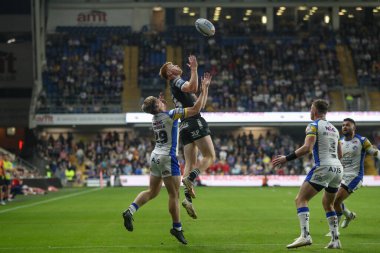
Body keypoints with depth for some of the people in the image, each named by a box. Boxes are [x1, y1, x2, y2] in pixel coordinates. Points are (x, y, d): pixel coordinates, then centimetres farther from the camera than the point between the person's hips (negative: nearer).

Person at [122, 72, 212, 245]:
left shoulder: (155, 118, 7)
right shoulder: (171, 115, -14)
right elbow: (196, 108, -17)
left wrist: (162, 103, 28)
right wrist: (204, 88, -11)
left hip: (155, 157, 8)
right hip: (167, 159, -8)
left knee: (152, 192, 16)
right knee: (174, 194, 1)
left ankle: (130, 211, 1)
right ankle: (177, 228, 7)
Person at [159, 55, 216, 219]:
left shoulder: (176, 86, 26)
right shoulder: (177, 81, -3)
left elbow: (200, 104, 31)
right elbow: (192, 87, -28)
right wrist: (194, 69, -25)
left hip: (184, 126, 9)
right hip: (195, 122, -9)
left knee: (190, 163, 1)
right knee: (210, 156, -9)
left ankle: (187, 198, -11)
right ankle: (190, 179, -25)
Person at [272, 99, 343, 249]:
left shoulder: (314, 125, -4)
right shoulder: (333, 128, 19)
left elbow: (307, 148, -18)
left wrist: (286, 158, -15)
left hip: (323, 167, -8)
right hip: (338, 168, 8)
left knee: (300, 199, -6)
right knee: (328, 204, 22)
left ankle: (305, 235, -22)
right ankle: (335, 240, 13)